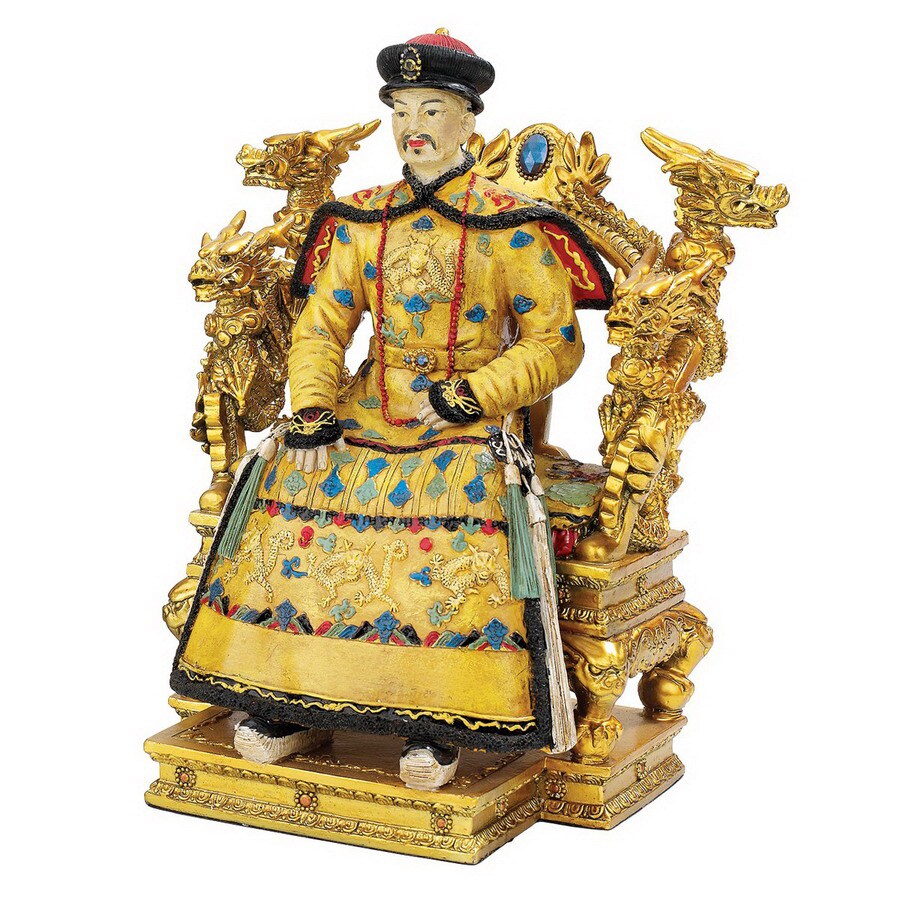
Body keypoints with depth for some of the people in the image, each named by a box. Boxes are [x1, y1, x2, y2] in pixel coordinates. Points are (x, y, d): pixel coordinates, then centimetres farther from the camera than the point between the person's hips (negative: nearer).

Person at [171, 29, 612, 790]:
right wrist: (313, 408, -10)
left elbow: (555, 345, -2)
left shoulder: (512, 229, -1)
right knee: (289, 476, -20)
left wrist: (473, 394, -15)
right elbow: (320, 328, 7)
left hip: (474, 417, -4)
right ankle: (295, 703, -10)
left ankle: (440, 721, -23)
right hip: (372, 409, 4)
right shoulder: (360, 222, 10)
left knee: (471, 502, -34)